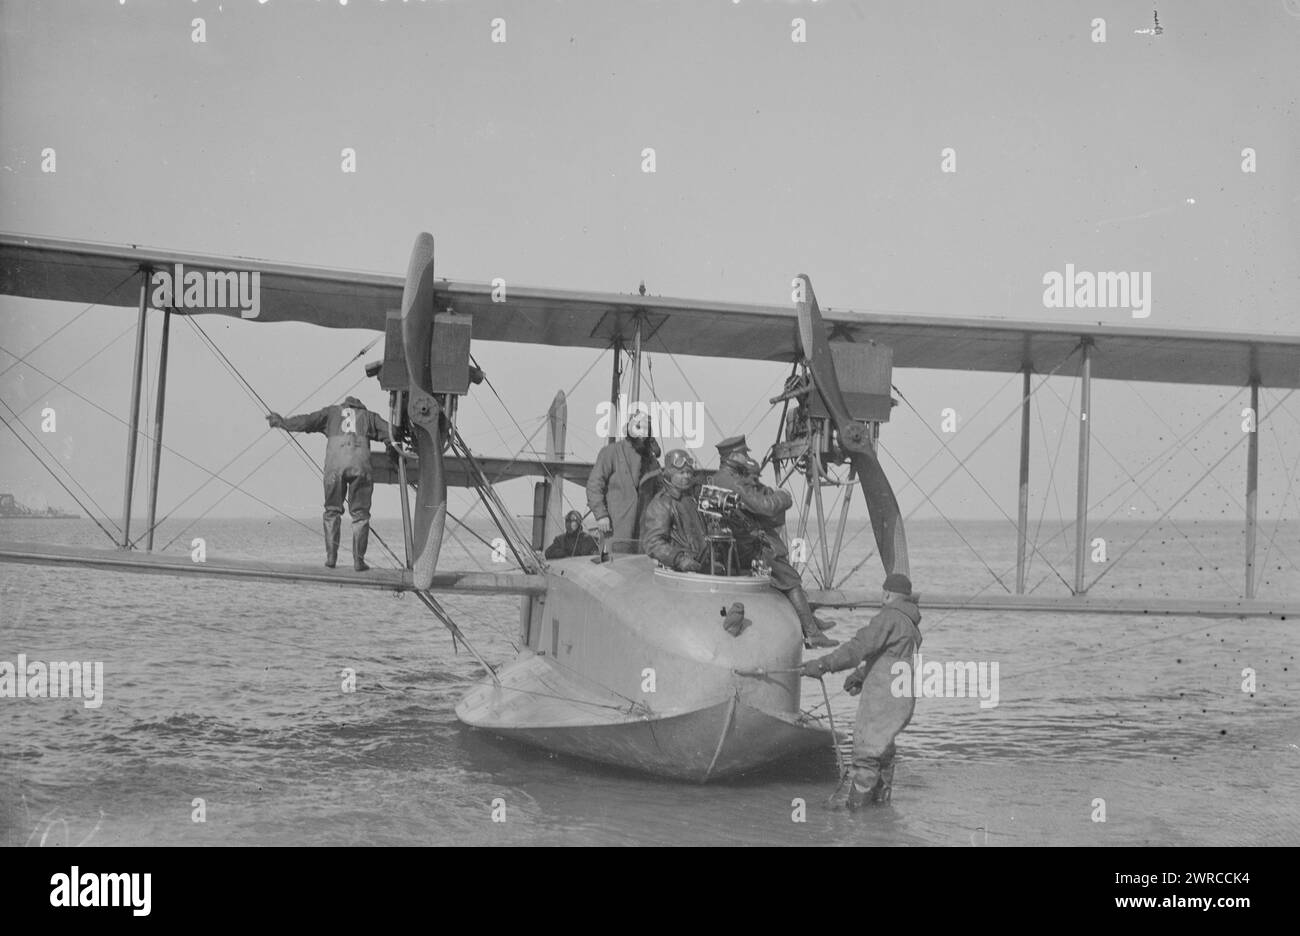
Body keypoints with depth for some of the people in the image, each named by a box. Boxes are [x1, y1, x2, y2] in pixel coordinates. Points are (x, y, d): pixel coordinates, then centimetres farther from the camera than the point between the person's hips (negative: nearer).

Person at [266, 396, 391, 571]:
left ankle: (331, 557, 8)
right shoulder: (369, 416, 27)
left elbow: (307, 421, 16)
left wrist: (283, 422, 24)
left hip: (335, 464, 0)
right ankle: (358, 560, 1)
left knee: (332, 511, 14)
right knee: (360, 514, 6)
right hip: (360, 463, 0)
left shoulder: (333, 412, 26)